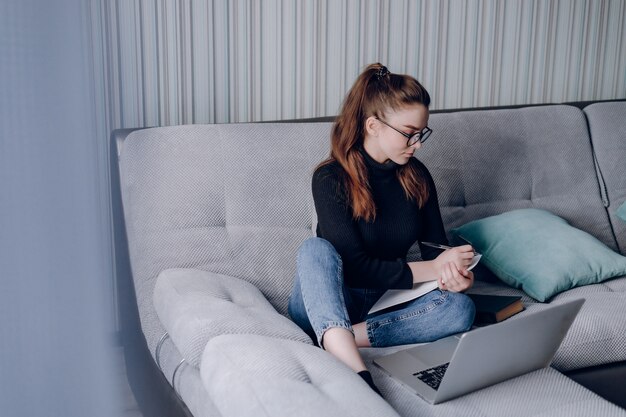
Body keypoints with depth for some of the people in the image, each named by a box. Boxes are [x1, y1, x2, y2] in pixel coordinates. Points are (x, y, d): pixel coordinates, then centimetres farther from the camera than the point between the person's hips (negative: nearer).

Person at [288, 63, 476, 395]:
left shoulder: (417, 176, 2)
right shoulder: (331, 179, -14)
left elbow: (435, 245, 6)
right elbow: (354, 266, -21)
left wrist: (454, 273, -17)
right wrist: (431, 270, -20)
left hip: (383, 304, 4)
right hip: (327, 306, -4)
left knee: (460, 308, -23)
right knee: (315, 248, -34)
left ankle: (342, 339, -33)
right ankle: (355, 372, -54)